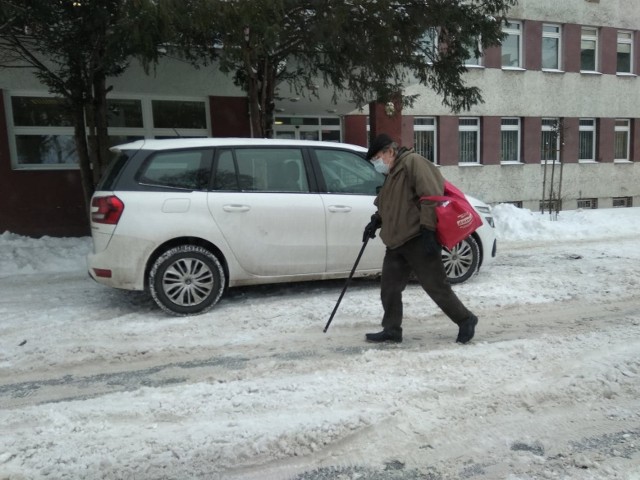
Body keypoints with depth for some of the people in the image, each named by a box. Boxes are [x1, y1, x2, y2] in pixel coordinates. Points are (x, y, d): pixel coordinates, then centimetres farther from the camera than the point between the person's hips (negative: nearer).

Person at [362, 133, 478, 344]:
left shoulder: (413, 162, -11)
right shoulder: (392, 174, 19)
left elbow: (431, 196, -20)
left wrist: (428, 230, -24)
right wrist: (376, 221, 10)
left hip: (418, 240, -9)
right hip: (397, 242, 9)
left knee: (436, 287, -1)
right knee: (389, 288, 8)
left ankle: (466, 320, 17)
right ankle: (391, 330, 19)